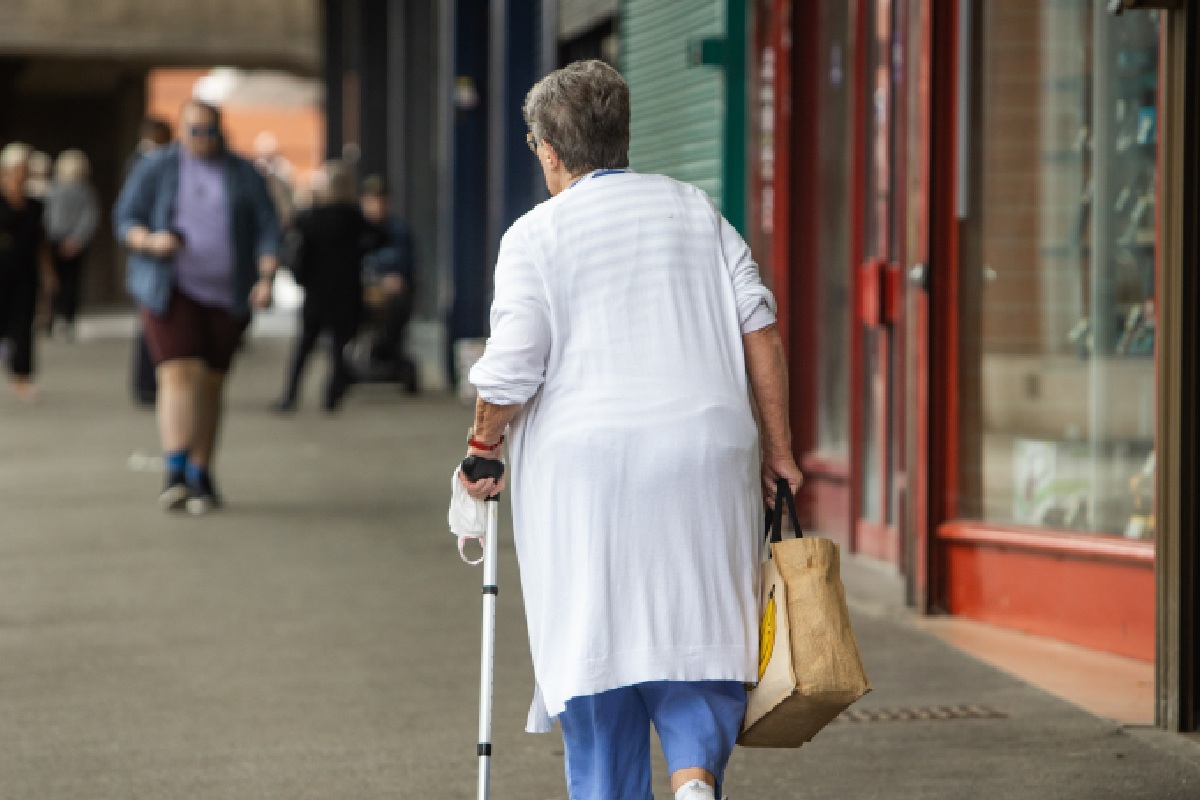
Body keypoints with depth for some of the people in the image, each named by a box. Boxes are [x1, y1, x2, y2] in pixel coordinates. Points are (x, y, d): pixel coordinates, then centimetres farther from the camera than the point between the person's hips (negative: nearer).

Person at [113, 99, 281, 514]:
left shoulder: (243, 175, 5)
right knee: (180, 373, -16)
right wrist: (152, 241, -21)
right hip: (171, 292, -2)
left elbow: (266, 231, 1)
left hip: (226, 294, 2)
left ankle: (201, 476, 15)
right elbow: (125, 220, 1)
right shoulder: (155, 169, 2)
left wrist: (266, 280, -14)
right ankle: (175, 473, -24)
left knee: (210, 383, 6)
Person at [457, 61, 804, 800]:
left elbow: (512, 370, -8)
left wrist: (485, 446, 9)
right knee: (700, 634, 6)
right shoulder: (699, 212, 11)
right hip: (705, 460, 3)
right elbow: (761, 334, 6)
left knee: (596, 650, 6)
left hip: (585, 468, -3)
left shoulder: (537, 235, -1)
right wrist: (778, 449, 10)